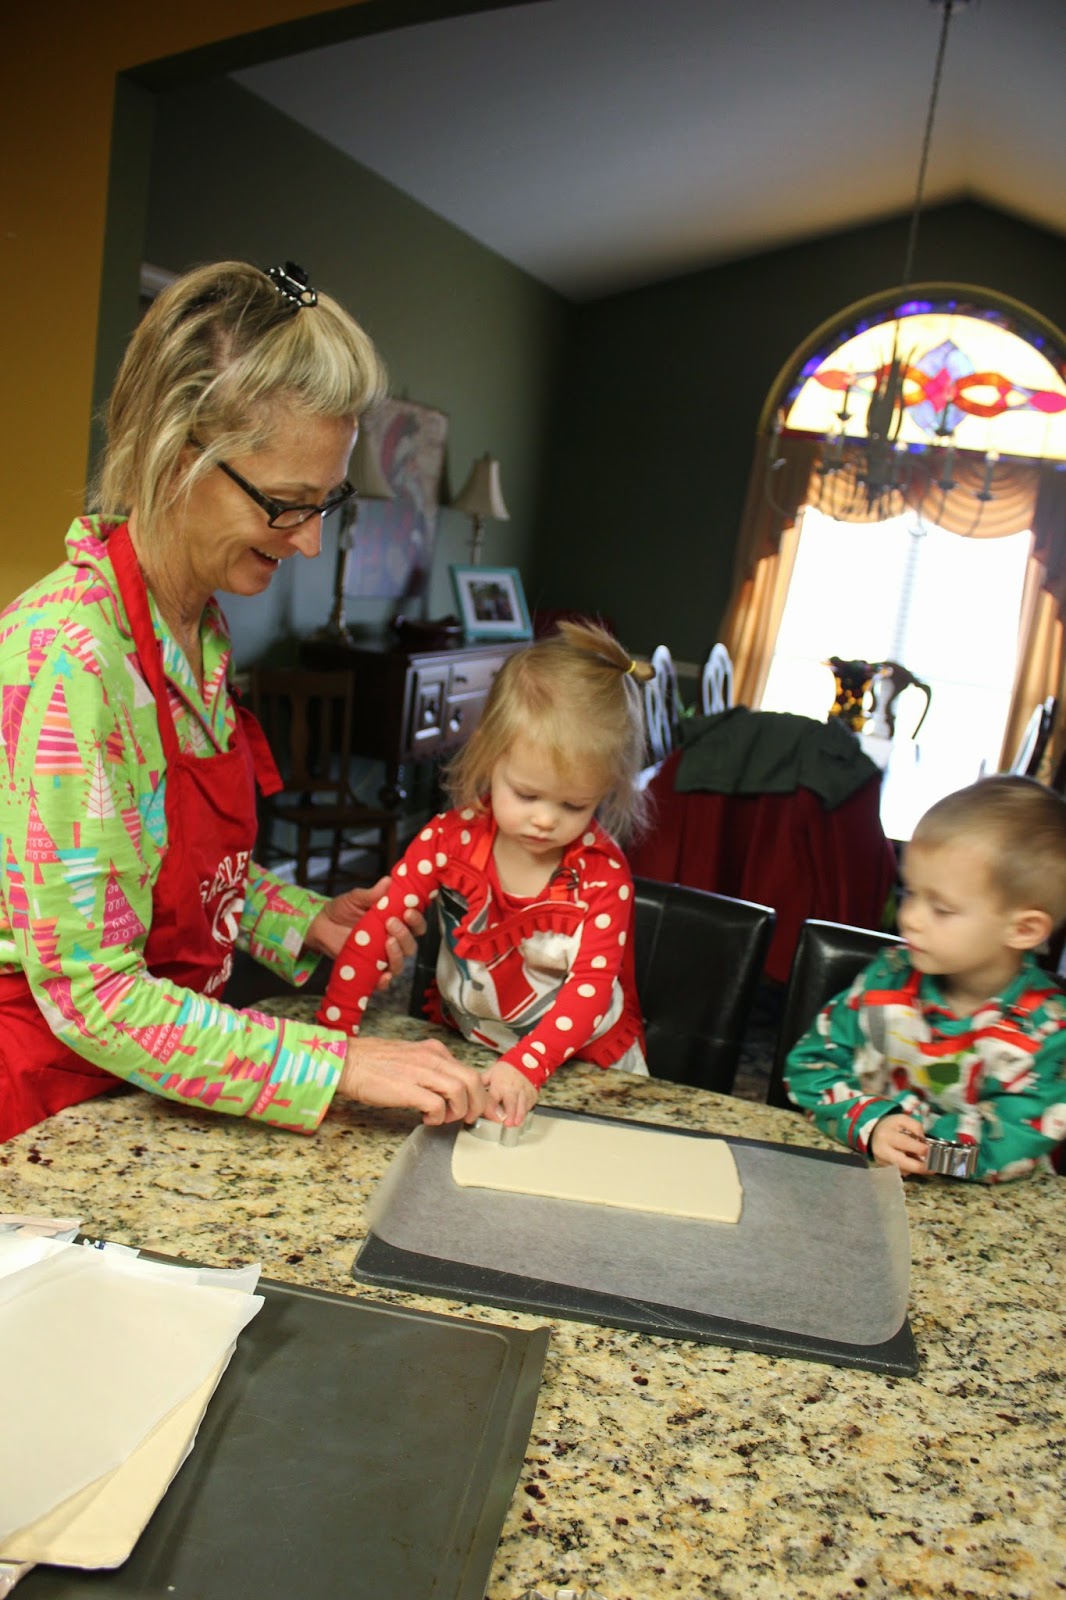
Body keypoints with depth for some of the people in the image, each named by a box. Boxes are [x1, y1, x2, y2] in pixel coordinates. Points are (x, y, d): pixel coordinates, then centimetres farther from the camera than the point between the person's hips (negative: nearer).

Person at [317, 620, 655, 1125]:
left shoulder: (602, 872, -15)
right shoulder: (451, 838, -11)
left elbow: (591, 986, -23)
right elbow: (375, 927, -16)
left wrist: (526, 1065, -40)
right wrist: (332, 1037, -27)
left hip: (583, 1064, 1)